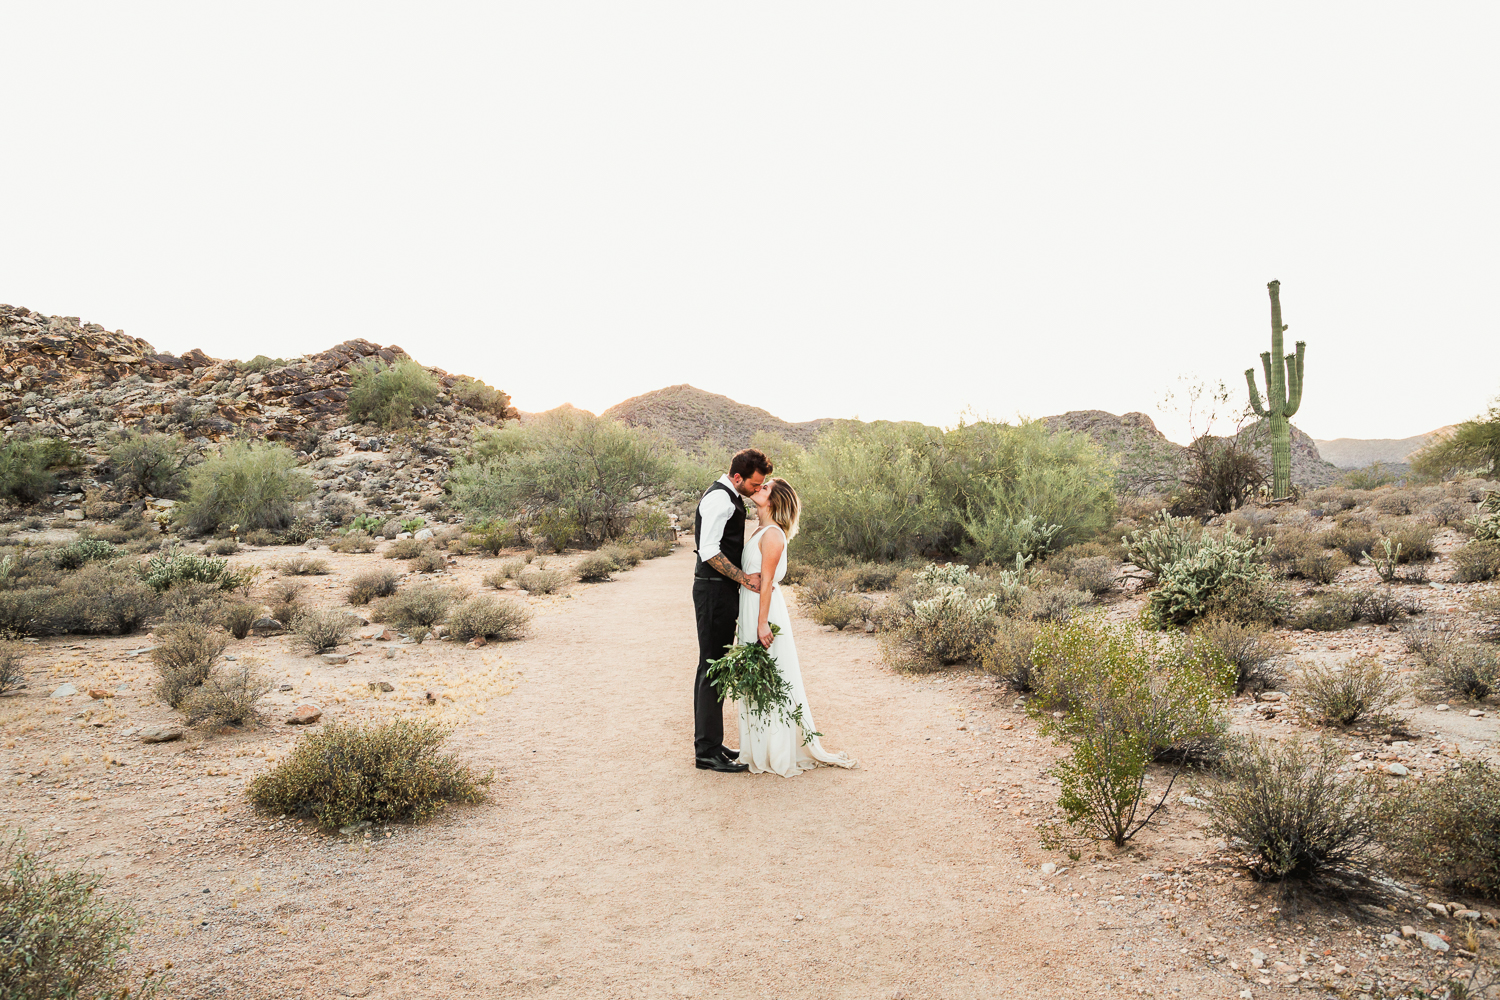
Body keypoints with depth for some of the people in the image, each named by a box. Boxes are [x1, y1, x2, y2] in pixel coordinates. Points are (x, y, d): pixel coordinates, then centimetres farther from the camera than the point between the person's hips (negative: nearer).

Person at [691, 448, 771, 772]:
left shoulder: (730, 497, 16)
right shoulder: (719, 499, -17)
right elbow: (709, 552, -23)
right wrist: (744, 578, -19)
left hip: (723, 590, 10)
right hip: (714, 590, -10)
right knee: (712, 667, -6)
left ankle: (710, 743, 23)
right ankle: (707, 751, 0)